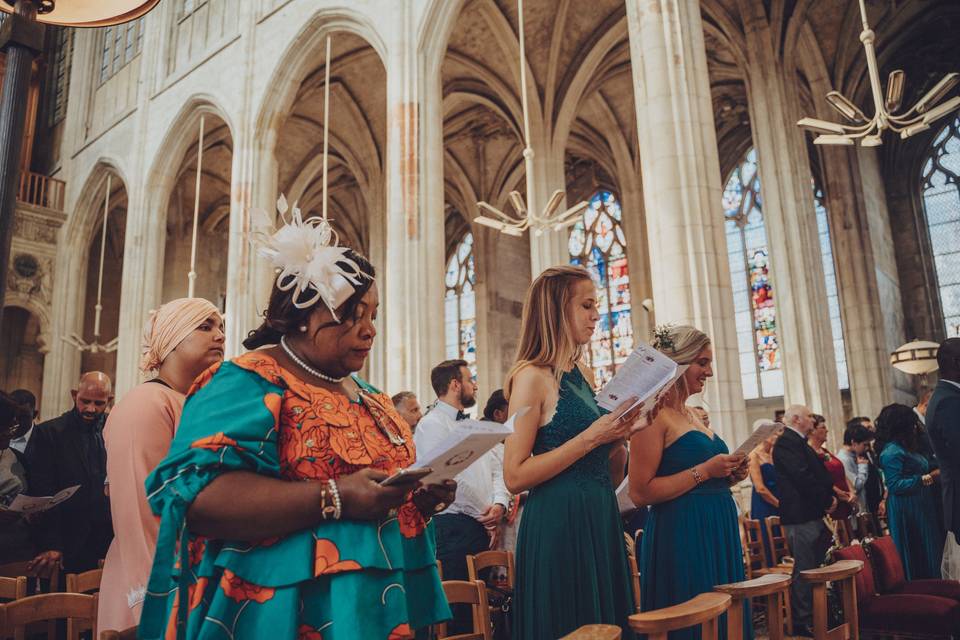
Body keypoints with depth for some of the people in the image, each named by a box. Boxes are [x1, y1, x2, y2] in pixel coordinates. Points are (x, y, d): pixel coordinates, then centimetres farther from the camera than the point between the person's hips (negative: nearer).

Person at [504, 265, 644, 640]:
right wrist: (591, 437, -20)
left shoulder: (583, 373, 10)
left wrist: (617, 434, -1)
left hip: (600, 519, 8)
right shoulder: (532, 376, -13)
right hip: (558, 524, -8)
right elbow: (515, 477, -19)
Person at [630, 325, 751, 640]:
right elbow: (640, 492, -19)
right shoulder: (655, 414, -13)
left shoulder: (692, 415, 15)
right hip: (682, 538, -9)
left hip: (716, 534, 9)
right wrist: (704, 471, -17)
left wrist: (727, 475, 7)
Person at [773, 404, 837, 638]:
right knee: (804, 569, -6)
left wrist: (831, 496, 4)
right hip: (800, 516, -11)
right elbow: (803, 477, -21)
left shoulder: (799, 443, 20)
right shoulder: (786, 442, -14)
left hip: (812, 514, 11)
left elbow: (819, 473, 21)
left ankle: (813, 616, 28)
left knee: (813, 568, 17)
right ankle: (802, 622, 1)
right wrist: (827, 500, -11)